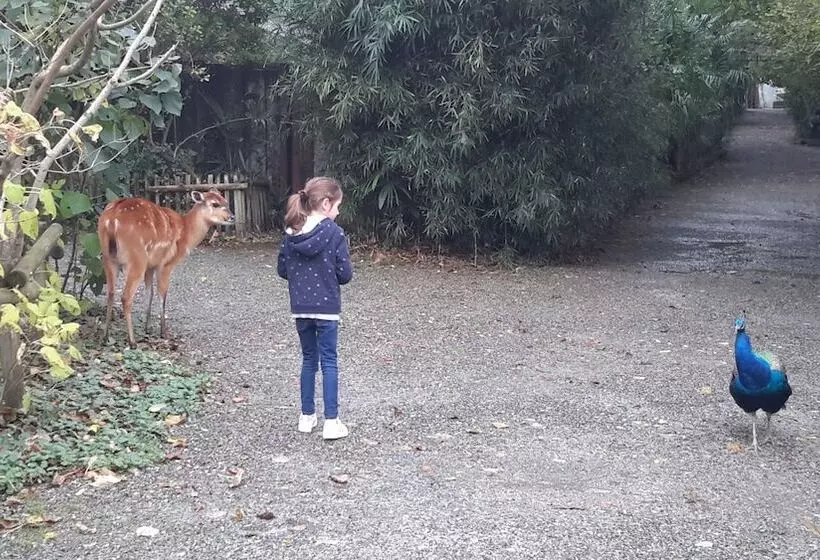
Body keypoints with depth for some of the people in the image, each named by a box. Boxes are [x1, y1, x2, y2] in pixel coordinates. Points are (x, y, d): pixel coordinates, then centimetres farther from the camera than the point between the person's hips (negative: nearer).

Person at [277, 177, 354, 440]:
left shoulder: (291, 233, 1)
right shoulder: (334, 233, -13)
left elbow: (282, 269, 6)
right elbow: (345, 273, -11)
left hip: (300, 308, 4)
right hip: (326, 307, -4)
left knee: (309, 360, 17)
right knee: (328, 362, 3)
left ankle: (307, 416, 22)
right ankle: (331, 421, 2)